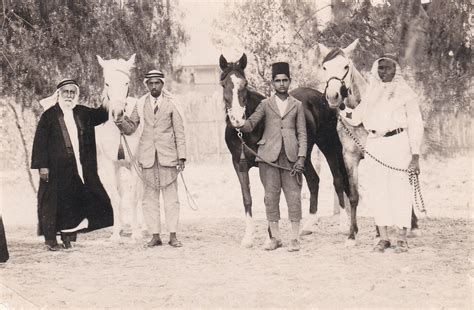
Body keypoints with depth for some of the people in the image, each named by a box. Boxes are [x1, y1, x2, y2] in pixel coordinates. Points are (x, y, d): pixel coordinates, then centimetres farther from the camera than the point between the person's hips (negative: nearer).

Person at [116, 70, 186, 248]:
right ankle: (155, 236, 10)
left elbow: (179, 133, 3)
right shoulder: (141, 104, 8)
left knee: (171, 196, 2)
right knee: (150, 197, 4)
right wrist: (122, 123, -11)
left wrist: (181, 156, -2)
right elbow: (131, 128, 12)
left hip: (167, 156, -2)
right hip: (148, 157, 2)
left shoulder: (171, 104, 3)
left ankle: (173, 236, 7)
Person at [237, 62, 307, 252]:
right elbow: (250, 125, 2)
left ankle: (295, 239, 5)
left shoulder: (297, 105, 12)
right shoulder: (265, 104, 11)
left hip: (291, 156, 0)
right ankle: (275, 238, 11)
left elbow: (302, 134, 7)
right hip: (269, 155, 0)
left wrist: (301, 157, -4)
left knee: (294, 196, -2)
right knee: (271, 197, 3)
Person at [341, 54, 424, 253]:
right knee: (376, 192, 6)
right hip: (374, 145, 5)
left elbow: (415, 125, -2)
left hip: (398, 144, -4)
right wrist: (343, 111, -2)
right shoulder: (371, 94, 14)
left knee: (400, 191, -4)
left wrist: (415, 156, -8)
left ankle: (402, 239, 4)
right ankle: (383, 238, 15)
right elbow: (356, 118, 16)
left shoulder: (406, 94, 1)